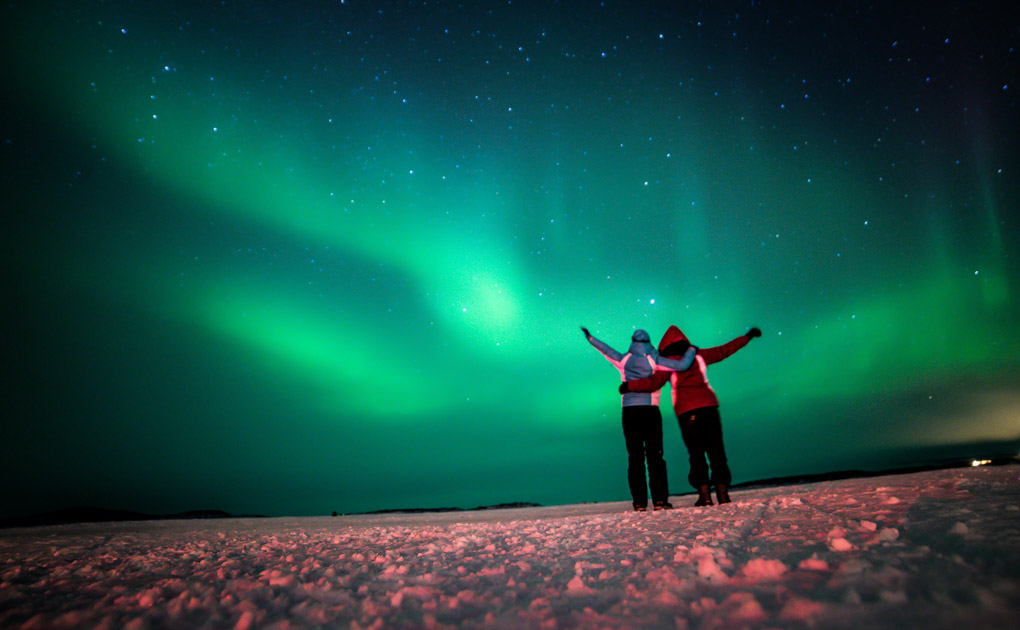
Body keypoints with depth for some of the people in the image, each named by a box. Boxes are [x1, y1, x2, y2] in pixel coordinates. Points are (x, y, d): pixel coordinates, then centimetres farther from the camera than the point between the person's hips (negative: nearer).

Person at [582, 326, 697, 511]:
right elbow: (682, 365, -5)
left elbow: (606, 350, 22)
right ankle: (659, 500, -3)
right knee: (655, 456, 1)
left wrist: (590, 337, 36)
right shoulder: (654, 360, 0)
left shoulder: (624, 360, 8)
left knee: (635, 457, 4)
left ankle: (639, 502, 3)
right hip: (650, 411, -2)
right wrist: (691, 350, 13)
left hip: (629, 412, 2)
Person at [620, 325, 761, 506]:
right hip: (708, 405, 3)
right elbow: (726, 349, 25)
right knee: (716, 449, 6)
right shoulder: (699, 355, 16)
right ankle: (722, 492, 4)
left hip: (686, 410, -3)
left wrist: (629, 385, 4)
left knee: (696, 452, 1)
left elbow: (653, 383, -5)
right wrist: (748, 336, 37)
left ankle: (704, 494, -4)